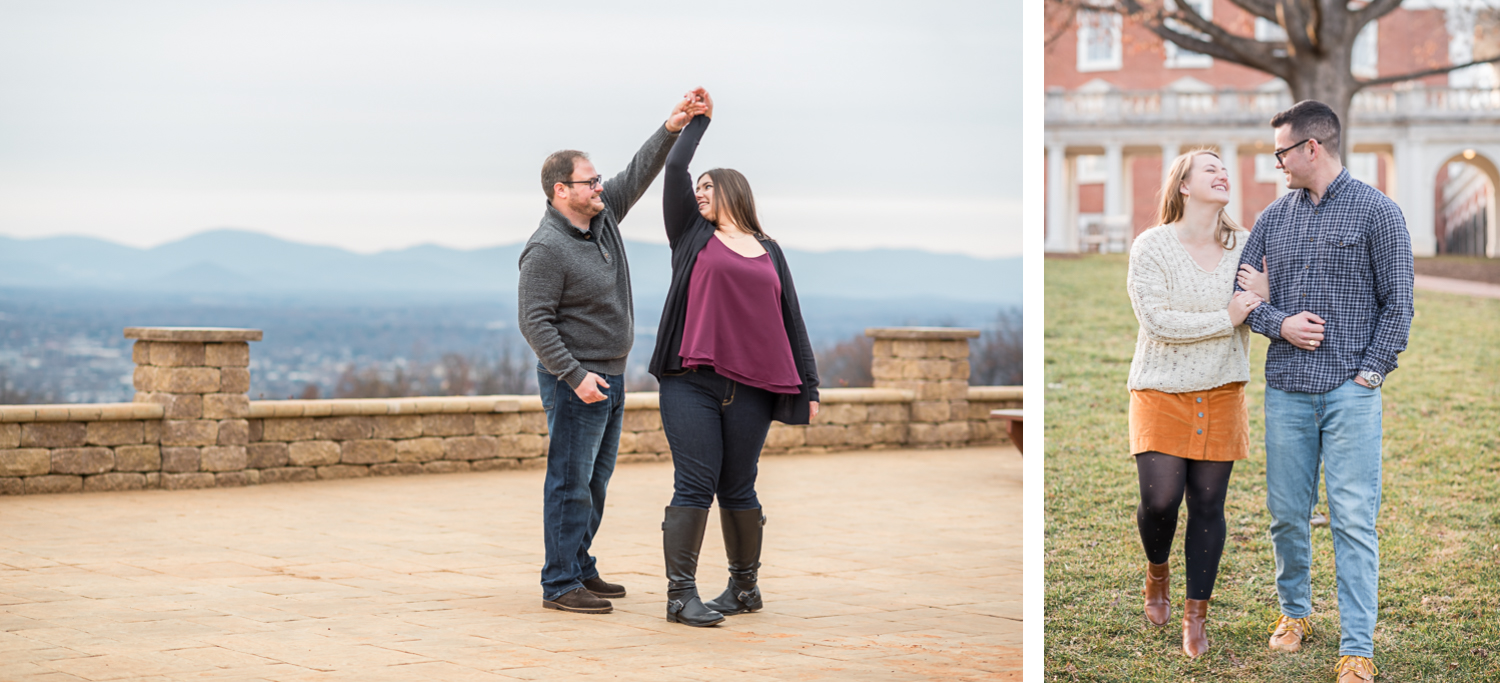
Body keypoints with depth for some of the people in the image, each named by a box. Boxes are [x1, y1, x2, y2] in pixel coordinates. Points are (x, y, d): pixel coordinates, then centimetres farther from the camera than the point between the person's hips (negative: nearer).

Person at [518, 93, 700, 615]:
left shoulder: (603, 214, 6)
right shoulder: (546, 249, -18)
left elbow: (639, 174, 12)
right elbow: (534, 321, -20)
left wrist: (671, 130, -3)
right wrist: (574, 376, -23)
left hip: (610, 376, 9)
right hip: (575, 380, -9)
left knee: (596, 479, 15)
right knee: (571, 482, -6)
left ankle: (580, 567, 24)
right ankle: (560, 586, -2)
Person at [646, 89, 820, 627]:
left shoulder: (769, 252, 16)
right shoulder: (692, 234, 12)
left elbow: (791, 320, 15)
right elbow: (674, 169, 3)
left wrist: (809, 386, 10)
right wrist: (698, 119, 14)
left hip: (752, 389, 2)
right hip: (692, 383, -2)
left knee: (738, 489, 9)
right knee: (694, 486, -7)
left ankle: (745, 585, 22)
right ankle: (681, 594, -6)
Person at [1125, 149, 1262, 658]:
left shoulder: (1244, 247, 4)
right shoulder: (1152, 247, -8)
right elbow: (1156, 320, -17)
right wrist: (1224, 319, -18)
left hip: (1220, 395, 3)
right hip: (1162, 392, -3)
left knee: (1208, 505, 3)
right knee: (1160, 499, -10)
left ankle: (1196, 617, 13)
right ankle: (1157, 573, 23)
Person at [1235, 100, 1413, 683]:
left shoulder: (1377, 212, -1)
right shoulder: (1274, 217, 12)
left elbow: (1397, 304, -2)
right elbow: (1241, 291, 14)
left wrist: (1369, 373, -8)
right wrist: (1278, 324, -5)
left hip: (1350, 393, -4)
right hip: (1286, 391, 4)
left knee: (1354, 520, -6)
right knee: (1287, 513, 9)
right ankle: (1294, 610, 30)